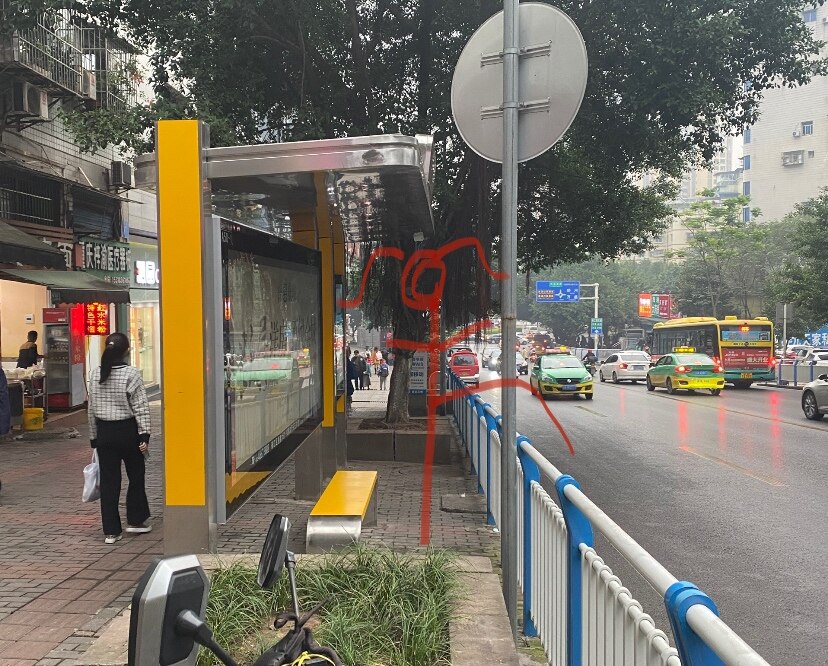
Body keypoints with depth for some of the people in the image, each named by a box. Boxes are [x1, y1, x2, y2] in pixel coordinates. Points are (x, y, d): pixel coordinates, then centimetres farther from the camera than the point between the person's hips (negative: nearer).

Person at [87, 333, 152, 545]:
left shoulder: (95, 375, 2)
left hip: (104, 432, 4)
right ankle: (136, 520, 22)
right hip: (127, 431, -4)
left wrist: (93, 437, 14)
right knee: (136, 476, 15)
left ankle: (111, 531, 10)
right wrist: (144, 435, -9)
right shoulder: (131, 374, -12)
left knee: (108, 481, 7)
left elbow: (92, 408, 7)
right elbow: (140, 407, -13)